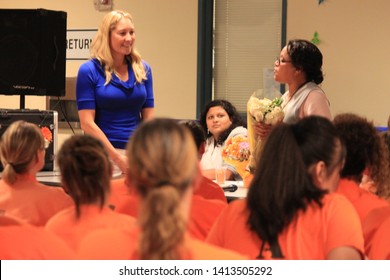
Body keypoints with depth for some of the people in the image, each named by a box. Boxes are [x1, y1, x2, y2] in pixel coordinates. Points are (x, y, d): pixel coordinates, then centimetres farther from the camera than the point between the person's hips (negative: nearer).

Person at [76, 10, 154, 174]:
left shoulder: (143, 70, 9)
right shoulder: (89, 71, -3)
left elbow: (148, 118, 9)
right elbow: (87, 123, -8)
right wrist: (117, 157, -15)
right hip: (103, 153, -3)